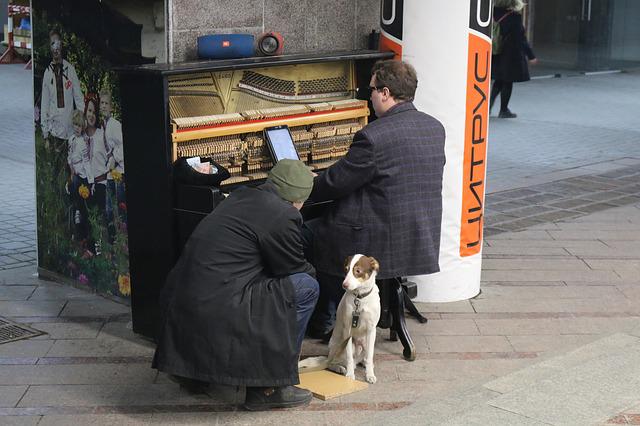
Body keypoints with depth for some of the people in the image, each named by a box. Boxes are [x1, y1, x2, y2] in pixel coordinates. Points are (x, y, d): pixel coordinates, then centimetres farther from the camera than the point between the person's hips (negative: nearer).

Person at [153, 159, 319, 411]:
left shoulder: (241, 196, 15)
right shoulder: (284, 216, -10)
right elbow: (293, 268, 3)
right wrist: (311, 271, 24)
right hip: (218, 312, -9)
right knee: (306, 288, 0)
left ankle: (194, 371, 36)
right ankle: (267, 387, 2)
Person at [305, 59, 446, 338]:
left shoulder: (372, 137, -21)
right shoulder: (435, 128, 4)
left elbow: (334, 183, -12)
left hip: (384, 244, -8)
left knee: (308, 233, 14)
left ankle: (327, 320, 23)